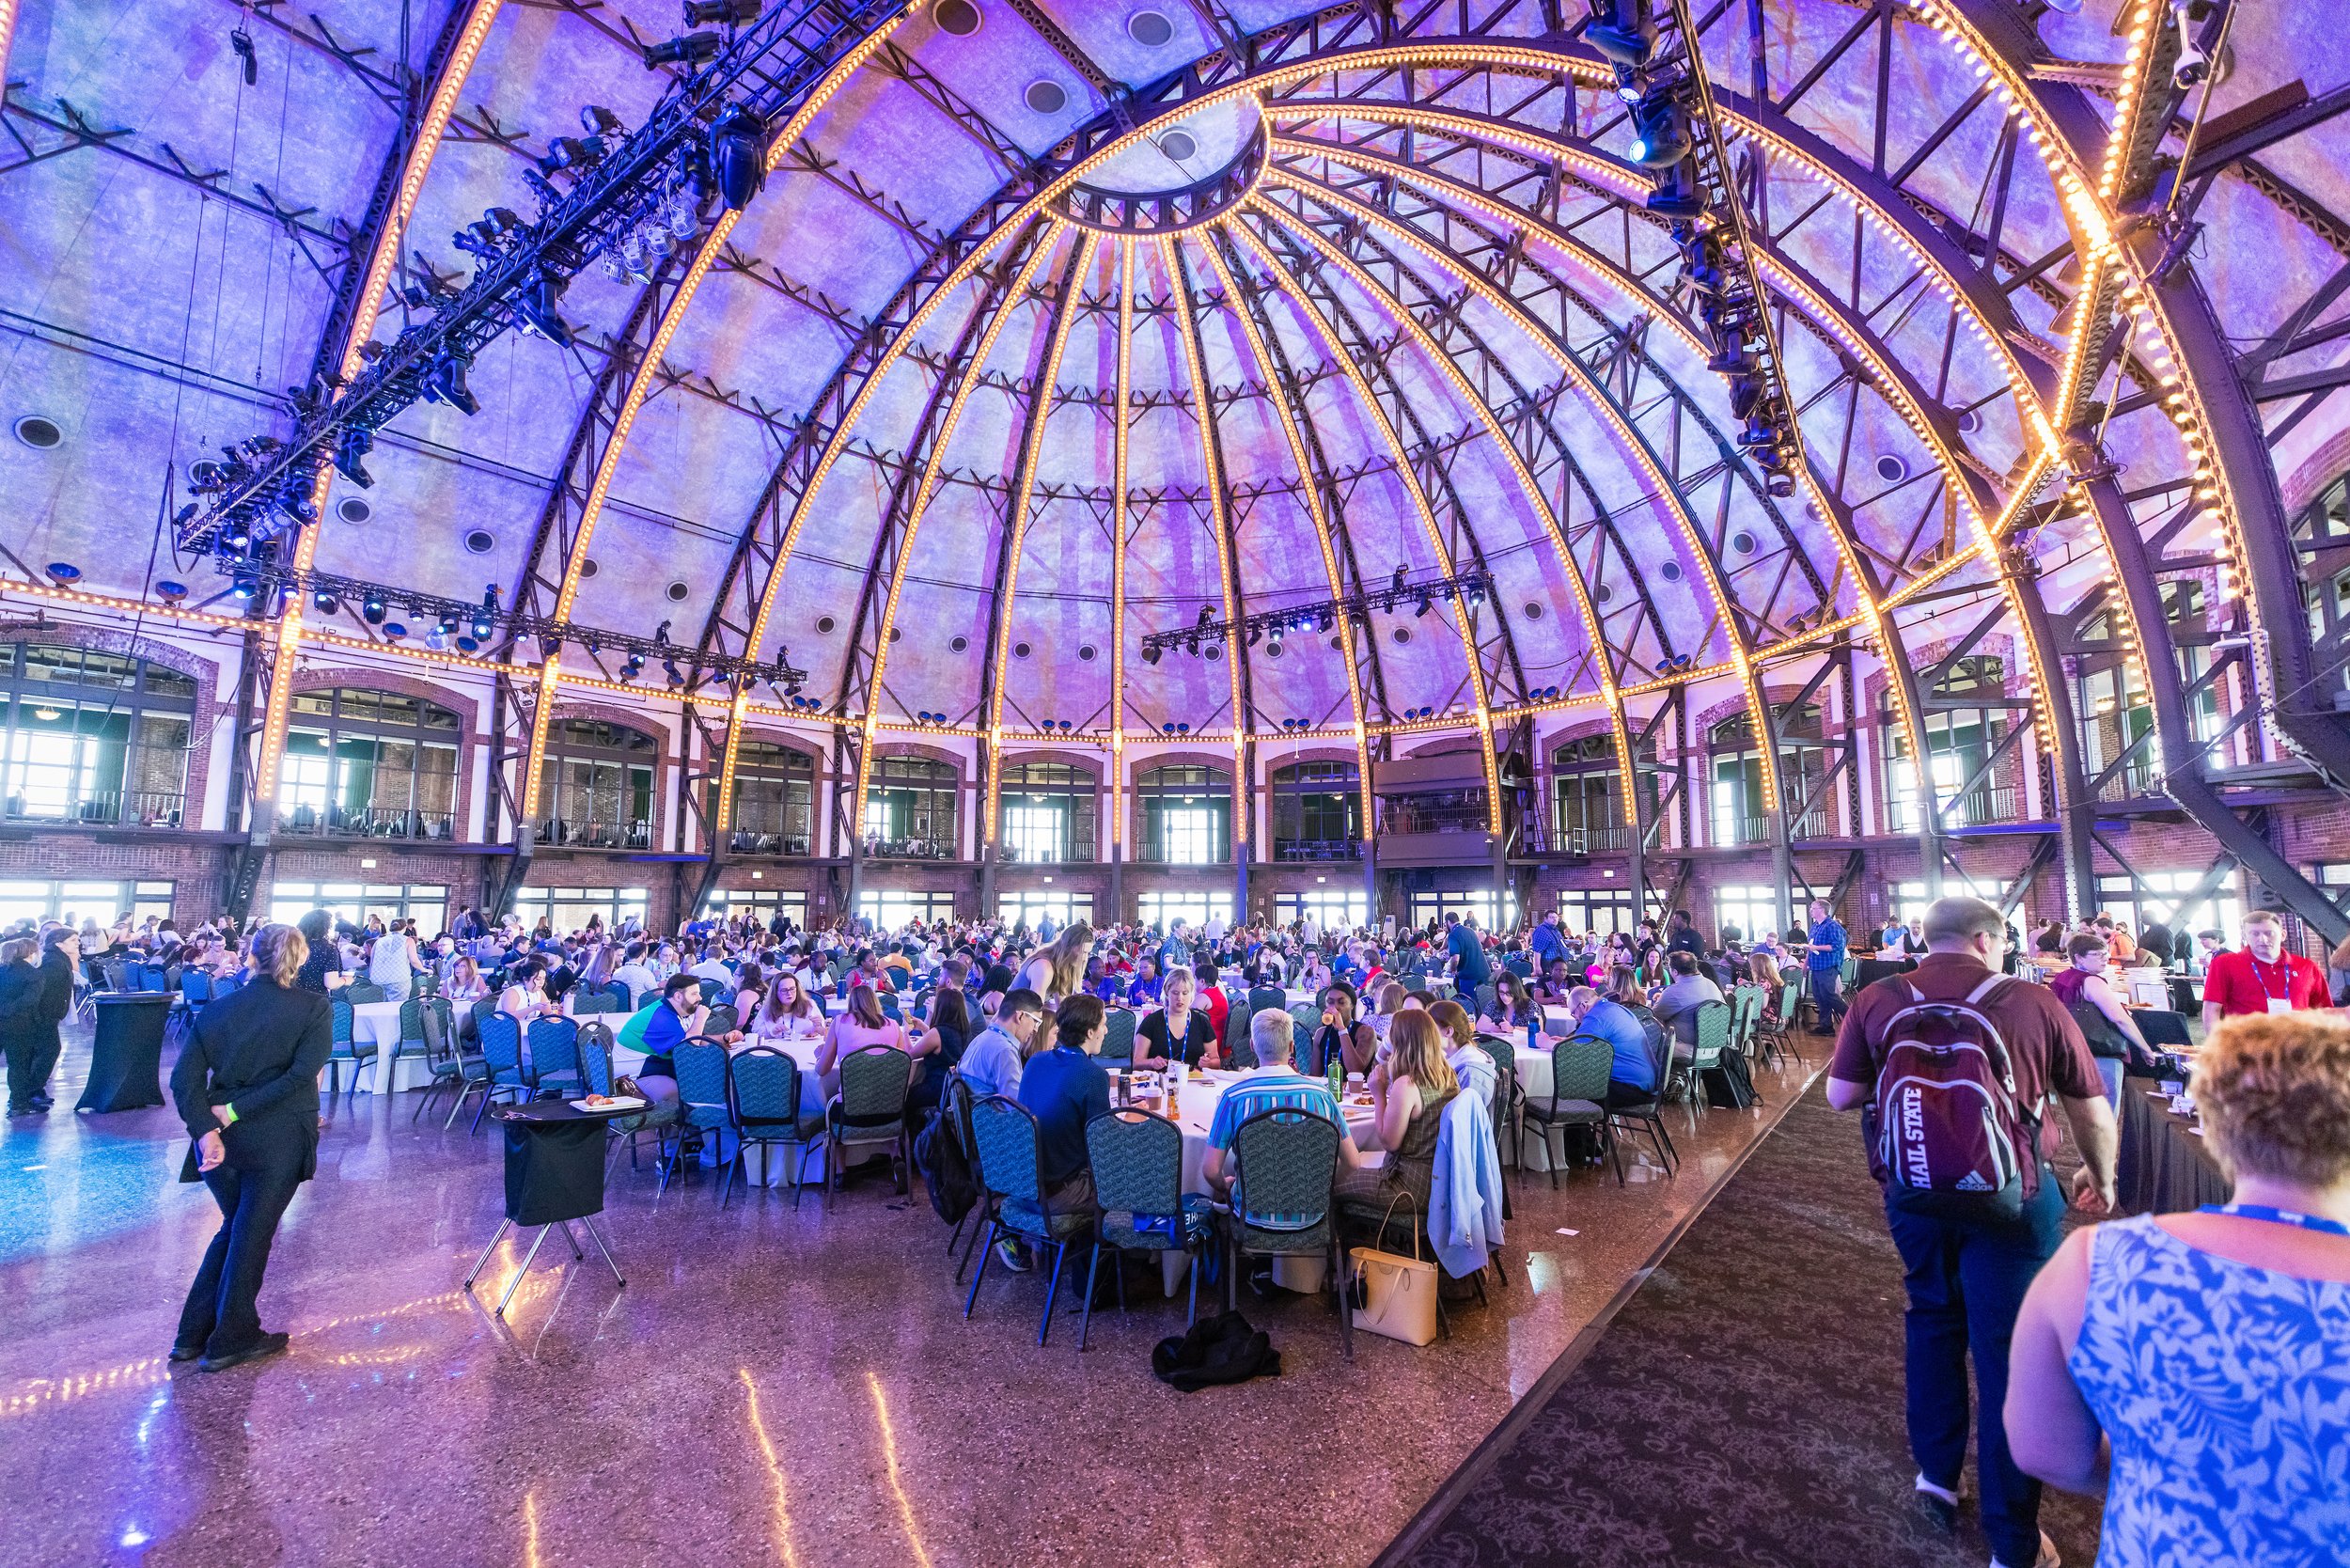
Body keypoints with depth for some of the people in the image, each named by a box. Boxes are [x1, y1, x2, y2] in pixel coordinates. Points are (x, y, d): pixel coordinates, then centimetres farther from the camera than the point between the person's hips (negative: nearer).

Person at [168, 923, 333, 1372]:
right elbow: (302, 1074, -19)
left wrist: (206, 1130, -11)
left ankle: (193, 1334, 29)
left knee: (233, 1227, 23)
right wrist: (235, 1112, -9)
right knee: (252, 1234, 9)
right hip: (278, 1141, -4)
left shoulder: (215, 1010, 3)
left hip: (221, 1139, 5)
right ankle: (231, 1341, 21)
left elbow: (184, 1079, -5)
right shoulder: (315, 1008, -9)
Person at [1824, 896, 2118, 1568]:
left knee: (1932, 1321, 25)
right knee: (2009, 1355, 8)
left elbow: (1840, 1095, -3)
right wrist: (2102, 1177, 20)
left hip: (1913, 1195, 2)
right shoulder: (2033, 1002, -9)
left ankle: (1936, 1474, 38)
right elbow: (2093, 1111, 2)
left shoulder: (1876, 1002, -6)